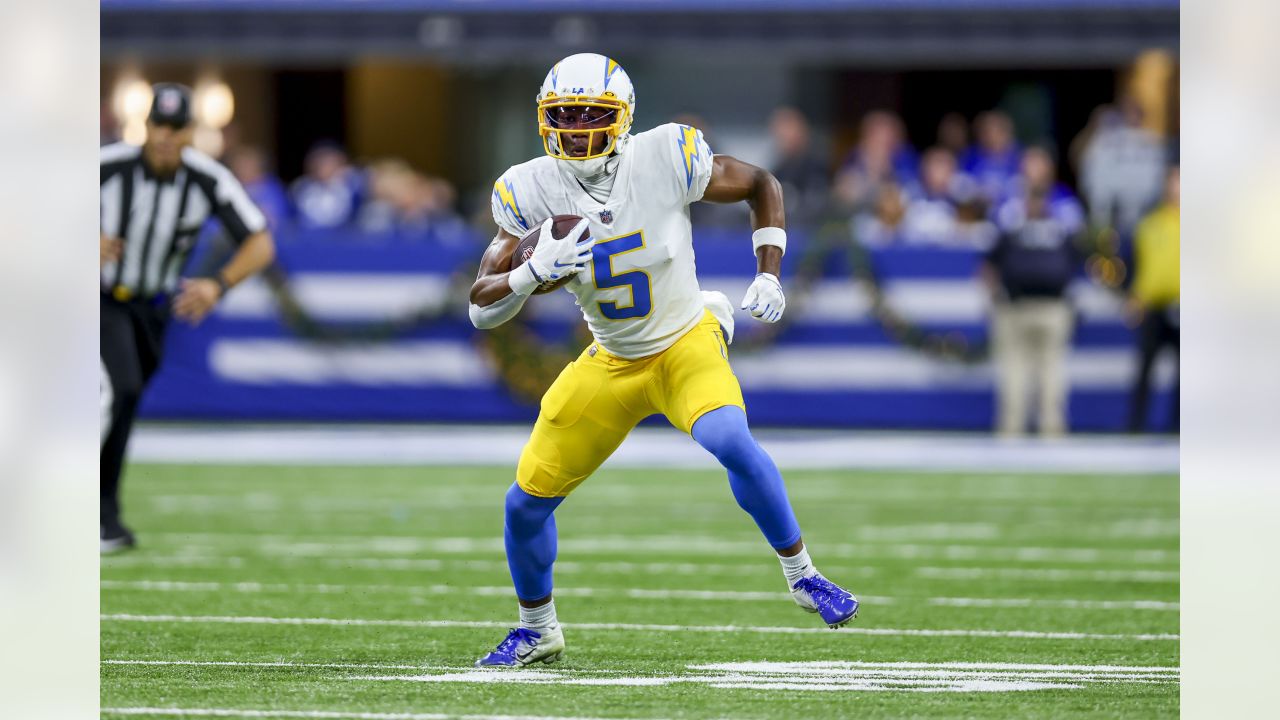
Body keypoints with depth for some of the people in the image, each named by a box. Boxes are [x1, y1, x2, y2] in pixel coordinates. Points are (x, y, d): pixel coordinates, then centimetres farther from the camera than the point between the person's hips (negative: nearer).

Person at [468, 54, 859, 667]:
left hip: (686, 344, -3)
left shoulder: (665, 159, -20)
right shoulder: (530, 191, -15)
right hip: (611, 363, 3)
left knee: (730, 442, -32)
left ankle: (802, 576, -11)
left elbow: (760, 186, -1)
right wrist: (535, 271, -34)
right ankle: (538, 631, 28)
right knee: (526, 502, 2)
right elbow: (481, 309, -15)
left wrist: (769, 276, -10)